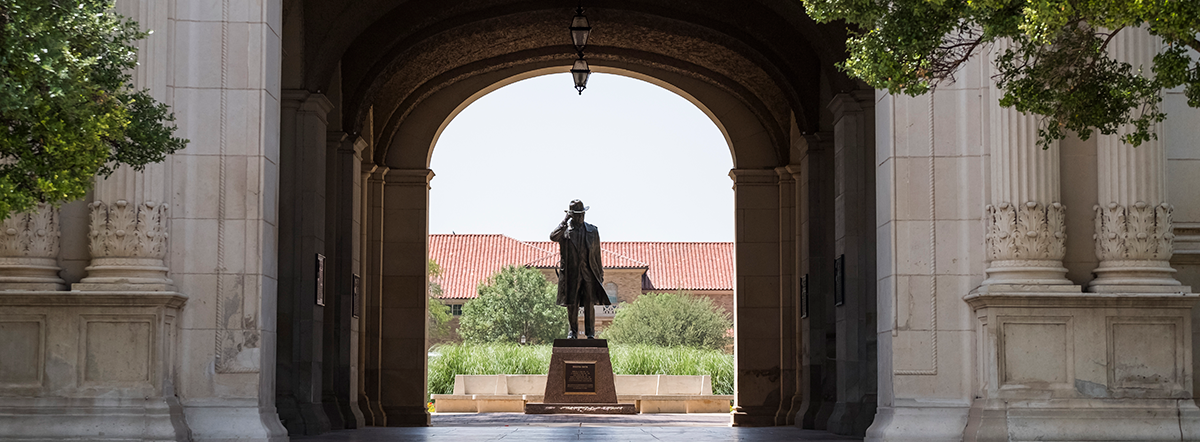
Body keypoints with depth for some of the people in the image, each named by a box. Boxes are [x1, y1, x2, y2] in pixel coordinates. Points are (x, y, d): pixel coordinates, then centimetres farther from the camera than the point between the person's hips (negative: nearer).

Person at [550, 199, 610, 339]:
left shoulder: (593, 231, 13)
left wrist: (600, 274, 12)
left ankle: (590, 332, 3)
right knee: (571, 304, 1)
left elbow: (597, 254, 15)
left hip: (589, 273, 1)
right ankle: (573, 331, 13)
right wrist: (565, 221, -13)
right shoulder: (564, 230, 7)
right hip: (571, 274, -1)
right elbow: (553, 237, -17)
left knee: (590, 304, -4)